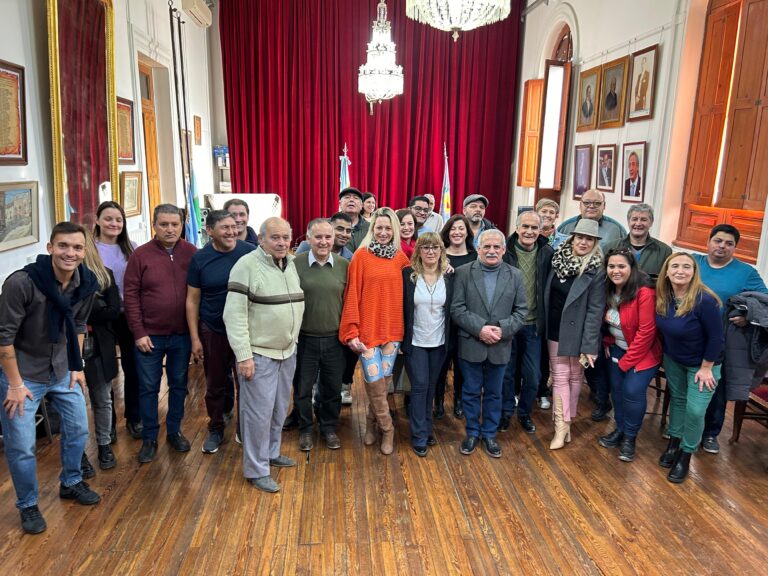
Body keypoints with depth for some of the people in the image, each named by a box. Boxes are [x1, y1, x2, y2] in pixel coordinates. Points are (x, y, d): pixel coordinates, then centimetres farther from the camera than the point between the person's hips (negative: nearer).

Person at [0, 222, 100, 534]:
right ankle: (28, 505, 25)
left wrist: (77, 366, 7)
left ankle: (71, 483, 40)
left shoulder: (86, 284, -9)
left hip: (62, 371, 6)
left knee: (78, 429, 16)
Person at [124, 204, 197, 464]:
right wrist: (138, 332, -9)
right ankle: (149, 439, 24)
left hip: (182, 335, 2)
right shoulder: (140, 255, -6)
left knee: (179, 385, 15)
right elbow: (131, 295, -5)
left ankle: (174, 431, 32)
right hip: (150, 336, -1)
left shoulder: (191, 253, -1)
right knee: (148, 388, 9)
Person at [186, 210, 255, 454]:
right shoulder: (200, 258, -5)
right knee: (215, 384, 14)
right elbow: (192, 300, 0)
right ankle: (216, 429, 34)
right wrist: (195, 338, -3)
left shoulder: (250, 252, -9)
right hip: (213, 331, 1)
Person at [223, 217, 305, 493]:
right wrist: (243, 356, -20)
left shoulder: (292, 264, 7)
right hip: (259, 354, -7)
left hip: (288, 351, 7)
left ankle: (272, 452, 38)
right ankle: (257, 470, 16)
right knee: (259, 412, 1)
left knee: (279, 408, 18)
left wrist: (294, 341, 14)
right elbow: (234, 314, -18)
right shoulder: (247, 266, -15)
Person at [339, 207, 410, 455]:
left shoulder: (400, 257, 6)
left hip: (392, 328, 3)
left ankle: (371, 424, 29)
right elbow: (352, 295, -7)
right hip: (368, 328, -3)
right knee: (375, 382, -3)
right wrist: (351, 331, -10)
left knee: (383, 381, 8)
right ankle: (387, 429, 18)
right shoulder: (361, 255, -5)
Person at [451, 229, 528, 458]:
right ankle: (472, 432, 29)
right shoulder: (463, 272, -4)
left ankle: (489, 434, 31)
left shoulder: (515, 275, 2)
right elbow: (457, 309, -8)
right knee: (471, 392, 11)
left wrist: (503, 329, -14)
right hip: (471, 344, -1)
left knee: (494, 393, 14)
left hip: (500, 346, 2)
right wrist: (480, 328, -18)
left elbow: (521, 310, 2)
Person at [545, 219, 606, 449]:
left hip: (578, 331, -3)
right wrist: (544, 328, 6)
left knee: (575, 376, 10)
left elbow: (595, 310, -14)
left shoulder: (597, 270, -12)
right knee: (560, 376, 5)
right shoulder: (558, 259, 0)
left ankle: (567, 421, 23)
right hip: (556, 329, 3)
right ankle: (562, 427, 11)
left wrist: (589, 345, -17)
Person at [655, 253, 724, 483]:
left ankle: (685, 456, 18)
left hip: (701, 363, -5)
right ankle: (673, 443, 35)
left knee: (695, 411, -1)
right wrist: (665, 353, 7)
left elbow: (716, 337, -21)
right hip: (672, 360, 5)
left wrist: (706, 368, -16)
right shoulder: (661, 296, -14)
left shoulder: (705, 300, -30)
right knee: (677, 399, 18)